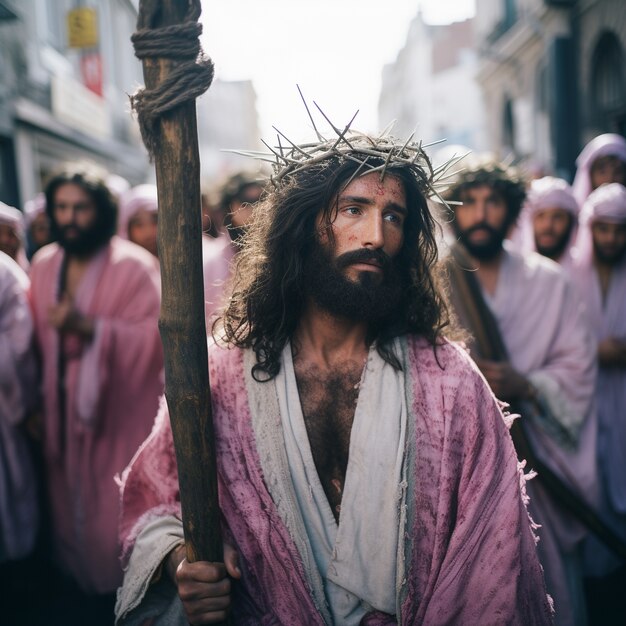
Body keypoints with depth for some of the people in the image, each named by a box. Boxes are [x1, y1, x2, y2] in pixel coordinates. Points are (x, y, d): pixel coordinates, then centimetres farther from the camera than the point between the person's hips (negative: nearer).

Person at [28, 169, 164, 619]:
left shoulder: (133, 266, -11)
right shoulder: (44, 266, 7)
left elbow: (154, 336, -18)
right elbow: (41, 339, 11)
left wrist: (88, 327, -27)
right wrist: (40, 403, 6)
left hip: (120, 411, -5)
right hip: (66, 409, 5)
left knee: (118, 510, 0)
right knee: (76, 505, 12)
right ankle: (95, 588, 31)